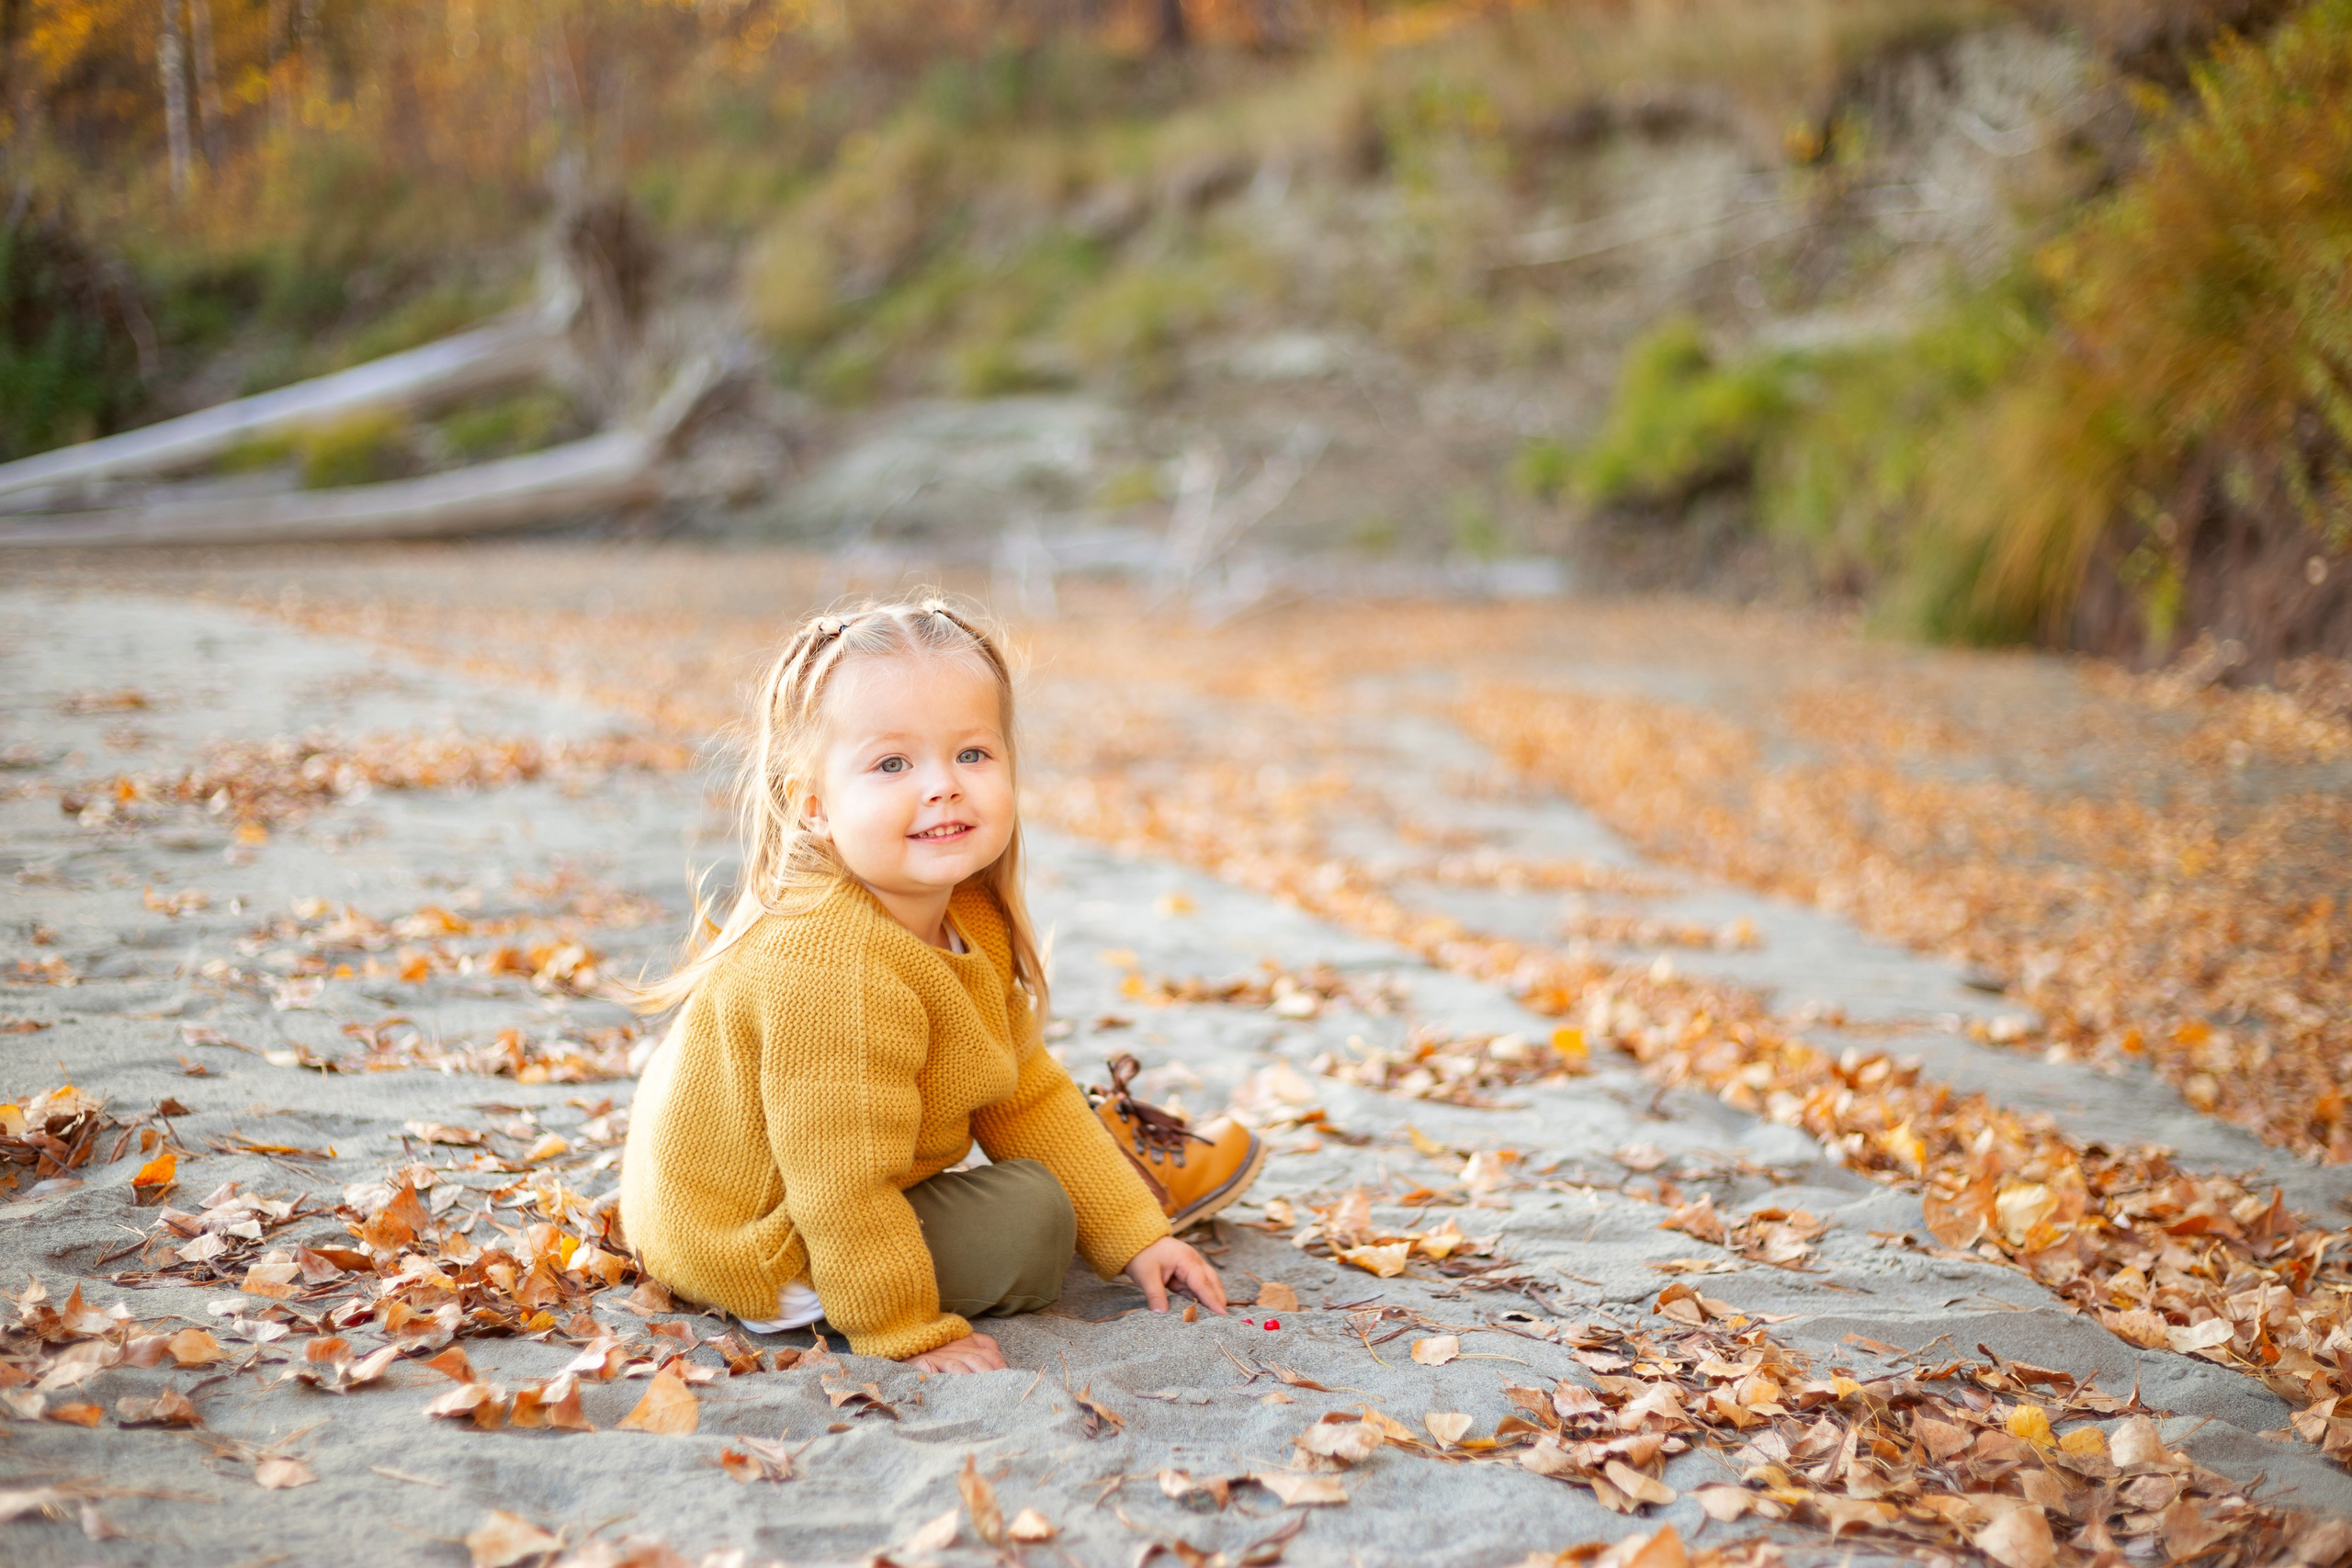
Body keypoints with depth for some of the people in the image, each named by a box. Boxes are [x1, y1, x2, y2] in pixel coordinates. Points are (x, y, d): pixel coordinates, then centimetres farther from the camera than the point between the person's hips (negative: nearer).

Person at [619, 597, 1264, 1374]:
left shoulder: (970, 923, -2)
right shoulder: (838, 974, -34)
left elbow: (1026, 1095, 7)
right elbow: (842, 1192, -31)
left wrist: (1135, 1236, 7)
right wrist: (906, 1329, -21)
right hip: (750, 1258, -10)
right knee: (1031, 1222, -13)